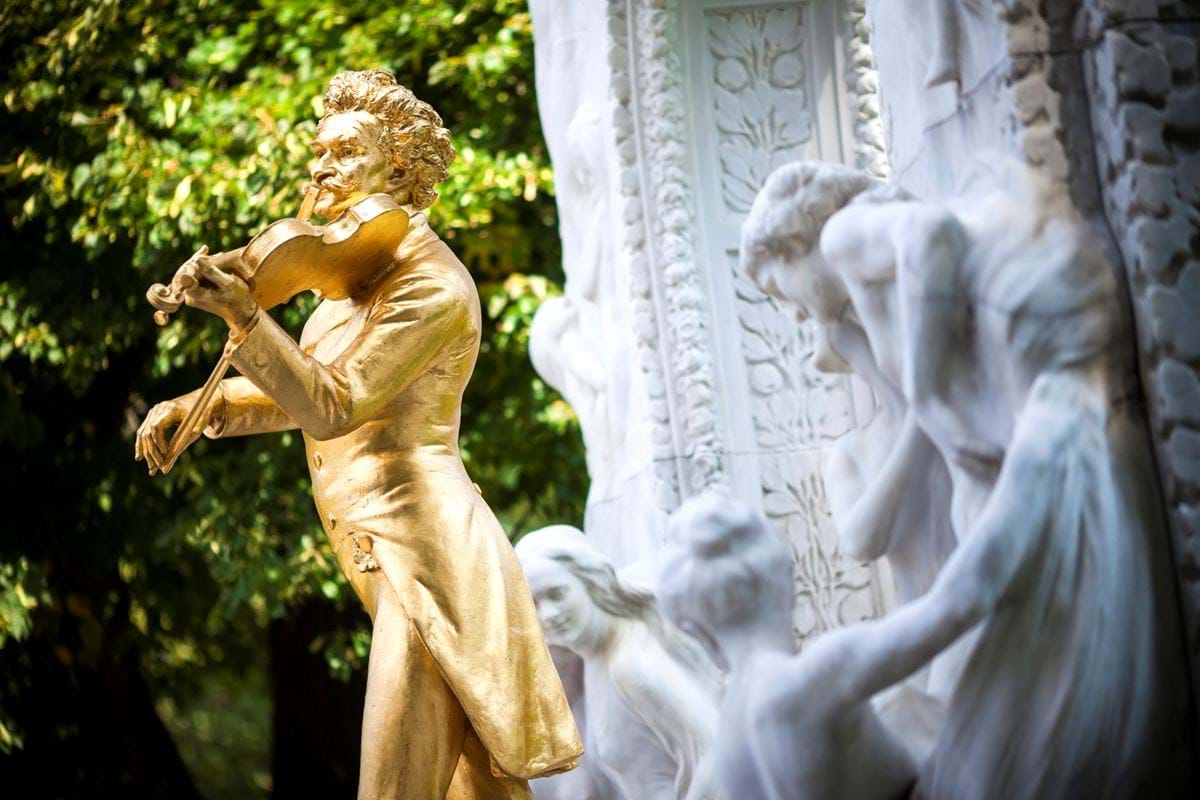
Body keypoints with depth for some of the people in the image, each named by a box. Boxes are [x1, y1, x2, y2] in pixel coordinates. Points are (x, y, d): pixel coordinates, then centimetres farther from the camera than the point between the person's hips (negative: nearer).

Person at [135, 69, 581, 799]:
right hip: (397, 550, 10)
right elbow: (301, 397, 20)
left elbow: (334, 406, -21)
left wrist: (243, 315, -31)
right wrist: (194, 408, 7)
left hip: (421, 547, -10)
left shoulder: (431, 285, -13)